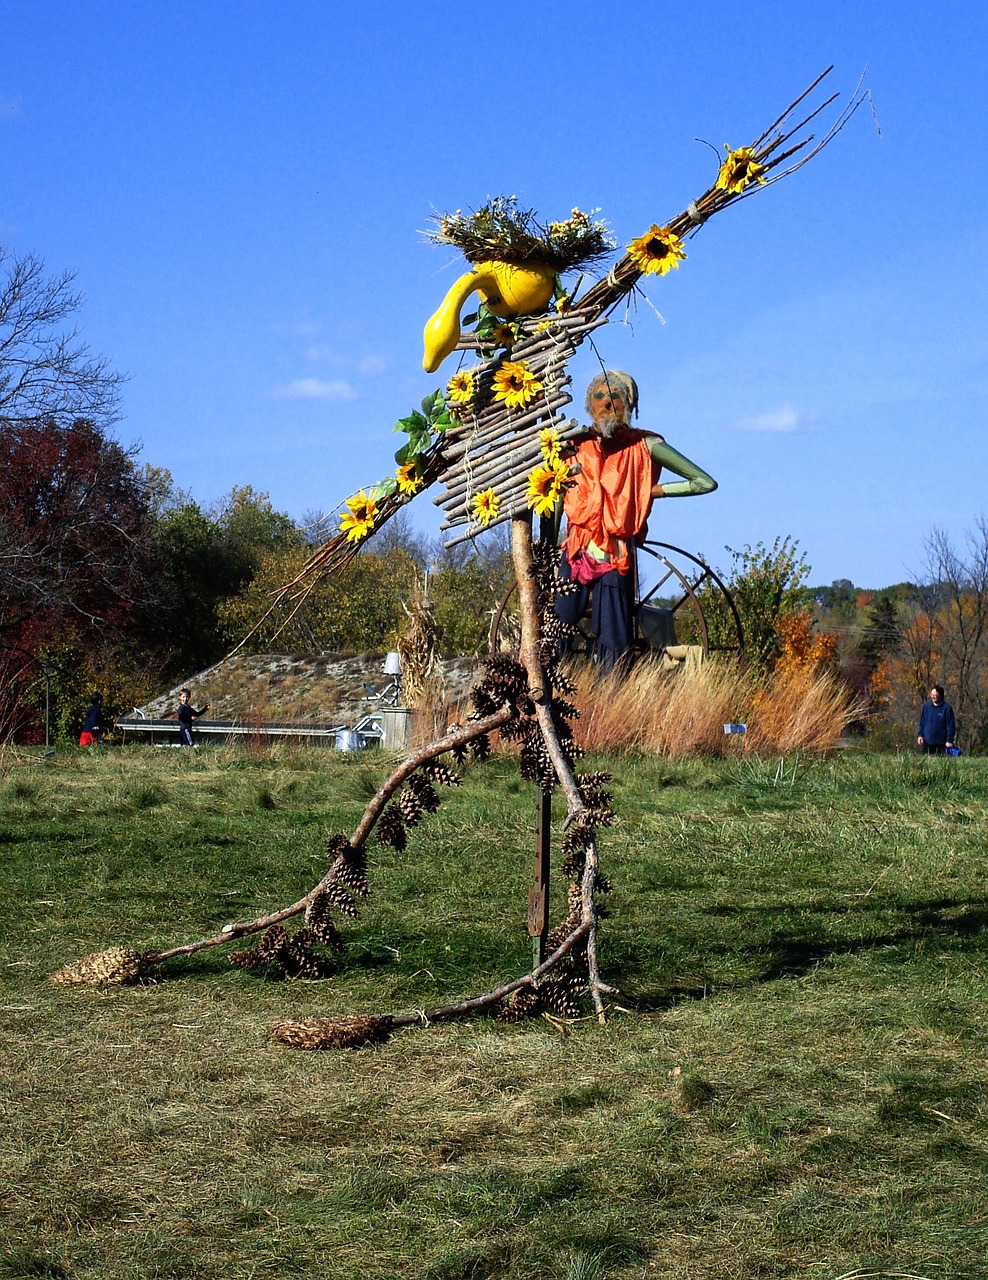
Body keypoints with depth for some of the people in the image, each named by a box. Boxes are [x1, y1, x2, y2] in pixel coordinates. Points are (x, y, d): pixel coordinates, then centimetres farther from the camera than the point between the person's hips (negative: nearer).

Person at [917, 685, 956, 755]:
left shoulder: (947, 708, -7)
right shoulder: (926, 705, 5)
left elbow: (950, 725, -6)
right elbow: (922, 722, 13)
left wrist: (949, 741, -10)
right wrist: (920, 735, 5)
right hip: (927, 741, 4)